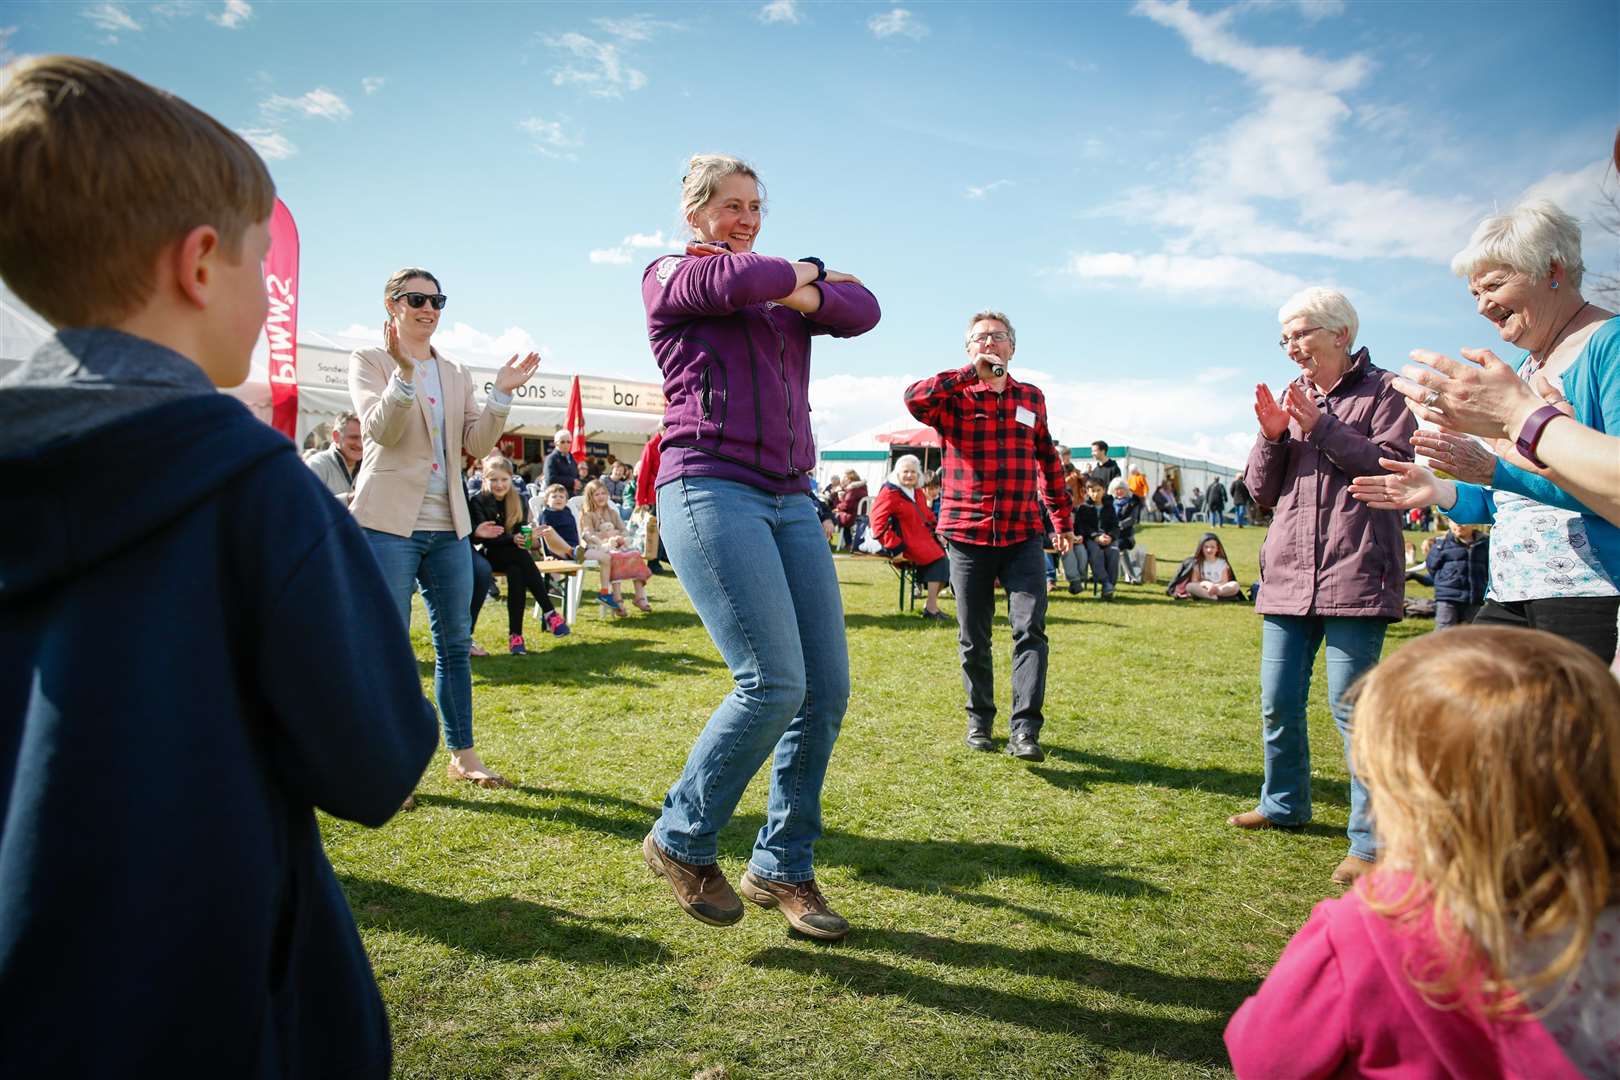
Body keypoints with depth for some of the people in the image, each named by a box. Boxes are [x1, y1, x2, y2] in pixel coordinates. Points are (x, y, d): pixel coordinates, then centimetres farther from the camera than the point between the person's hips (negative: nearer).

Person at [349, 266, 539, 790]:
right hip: (390, 521, -5)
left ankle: (462, 755, 20)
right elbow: (381, 430, -14)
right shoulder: (370, 360, 1)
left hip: (448, 525, 6)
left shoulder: (455, 374, 16)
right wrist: (404, 372, -27)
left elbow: (477, 444, 6)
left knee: (455, 643, 10)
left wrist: (502, 393, -6)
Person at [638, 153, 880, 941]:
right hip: (710, 488, -6)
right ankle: (681, 841, 6)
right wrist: (805, 270, 6)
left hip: (790, 499, 6)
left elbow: (861, 311, 8)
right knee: (774, 683, -16)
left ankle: (782, 868, 14)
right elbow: (740, 282, -12)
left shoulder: (784, 294, 24)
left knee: (827, 689, -2)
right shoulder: (668, 277, 9)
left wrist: (801, 291, -5)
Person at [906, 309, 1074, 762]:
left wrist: (1062, 521, 20)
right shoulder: (953, 397, 2)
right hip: (967, 534, -1)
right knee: (973, 638, 8)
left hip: (1023, 534, 2)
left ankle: (1025, 729, -9)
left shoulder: (1032, 398, 12)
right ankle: (979, 718, 26)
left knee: (1030, 629, -11)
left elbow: (1048, 463, 20)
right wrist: (971, 373, -17)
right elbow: (914, 399, -21)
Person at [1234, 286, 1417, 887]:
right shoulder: (1292, 401, 17)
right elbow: (1262, 491, 13)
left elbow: (1397, 468, -10)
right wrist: (1271, 436, -4)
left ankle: (1371, 842, 1)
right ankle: (1284, 804, 30)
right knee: (1277, 704, 11)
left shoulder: (1381, 391, 3)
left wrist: (1322, 428, -14)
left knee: (1351, 705, -8)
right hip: (1288, 577, 6)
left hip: (1354, 577, -6)